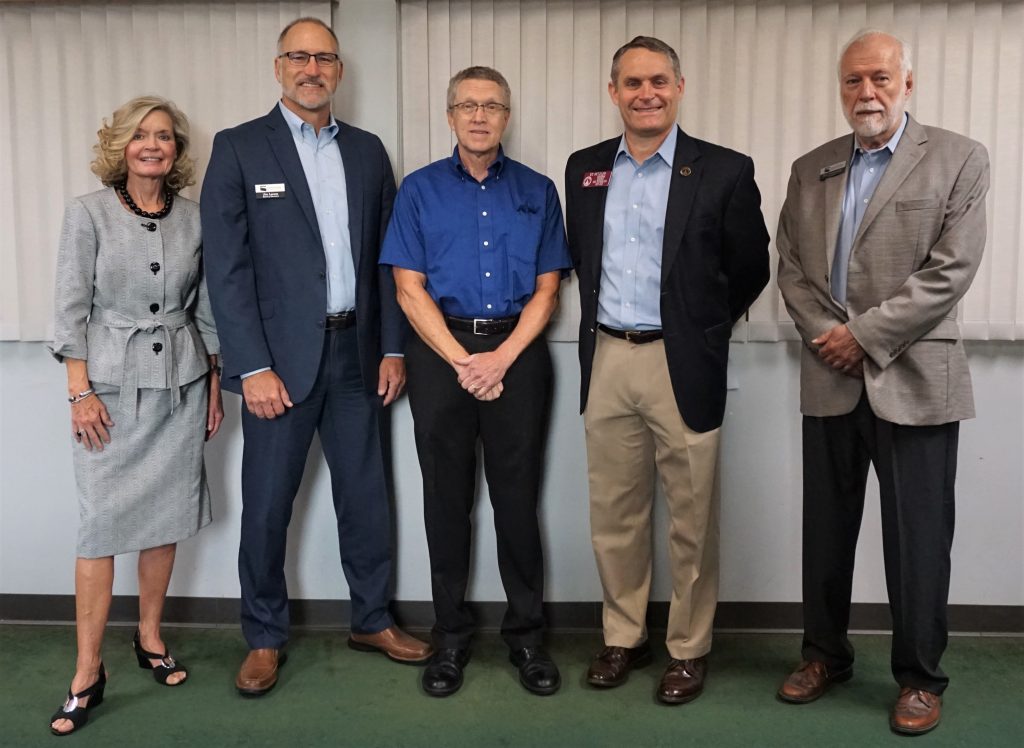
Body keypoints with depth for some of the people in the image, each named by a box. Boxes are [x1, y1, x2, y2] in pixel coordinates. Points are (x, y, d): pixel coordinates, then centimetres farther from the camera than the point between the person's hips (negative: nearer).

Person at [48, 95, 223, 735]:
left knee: (166, 515, 9)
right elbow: (71, 308, -5)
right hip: (111, 385, -3)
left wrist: (214, 384, 9)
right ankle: (89, 673, 5)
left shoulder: (194, 219, 5)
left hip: (180, 383, 3)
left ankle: (150, 636, 26)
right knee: (102, 523, -3)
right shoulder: (88, 214, -3)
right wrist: (80, 391, -10)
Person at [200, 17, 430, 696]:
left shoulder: (368, 151, 10)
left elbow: (387, 257, 10)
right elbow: (228, 267, -8)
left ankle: (373, 619, 29)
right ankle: (265, 637, 23)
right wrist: (253, 367, -14)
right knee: (268, 505, 5)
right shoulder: (238, 149, -2)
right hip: (280, 359, -3)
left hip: (357, 353, 4)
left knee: (366, 496, 12)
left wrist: (392, 348, 4)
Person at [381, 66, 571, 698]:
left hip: (517, 354, 0)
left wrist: (501, 358, -10)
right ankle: (451, 634, 19)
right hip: (441, 352, 0)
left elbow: (547, 290, 4)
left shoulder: (537, 191, 8)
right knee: (447, 498, 6)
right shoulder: (421, 189, 6)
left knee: (517, 496, 3)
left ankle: (527, 633, 17)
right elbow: (410, 289, 0)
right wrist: (462, 362, -10)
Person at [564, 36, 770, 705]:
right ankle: (624, 637, 28)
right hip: (606, 361, 4)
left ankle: (689, 649, 22)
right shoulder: (585, 170, 8)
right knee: (614, 515, 12)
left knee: (691, 519, 6)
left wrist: (704, 328, 11)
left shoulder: (724, 171, -4)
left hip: (683, 367, -3)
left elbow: (751, 268, 4)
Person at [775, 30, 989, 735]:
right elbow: (791, 267, 7)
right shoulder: (810, 170, 11)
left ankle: (920, 677, 20)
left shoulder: (960, 160, -2)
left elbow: (951, 271, -11)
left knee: (918, 538, 3)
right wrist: (826, 335, -9)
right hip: (830, 380, 4)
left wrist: (865, 335, -14)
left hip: (914, 380, -4)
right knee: (826, 529, 13)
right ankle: (825, 653, 30)